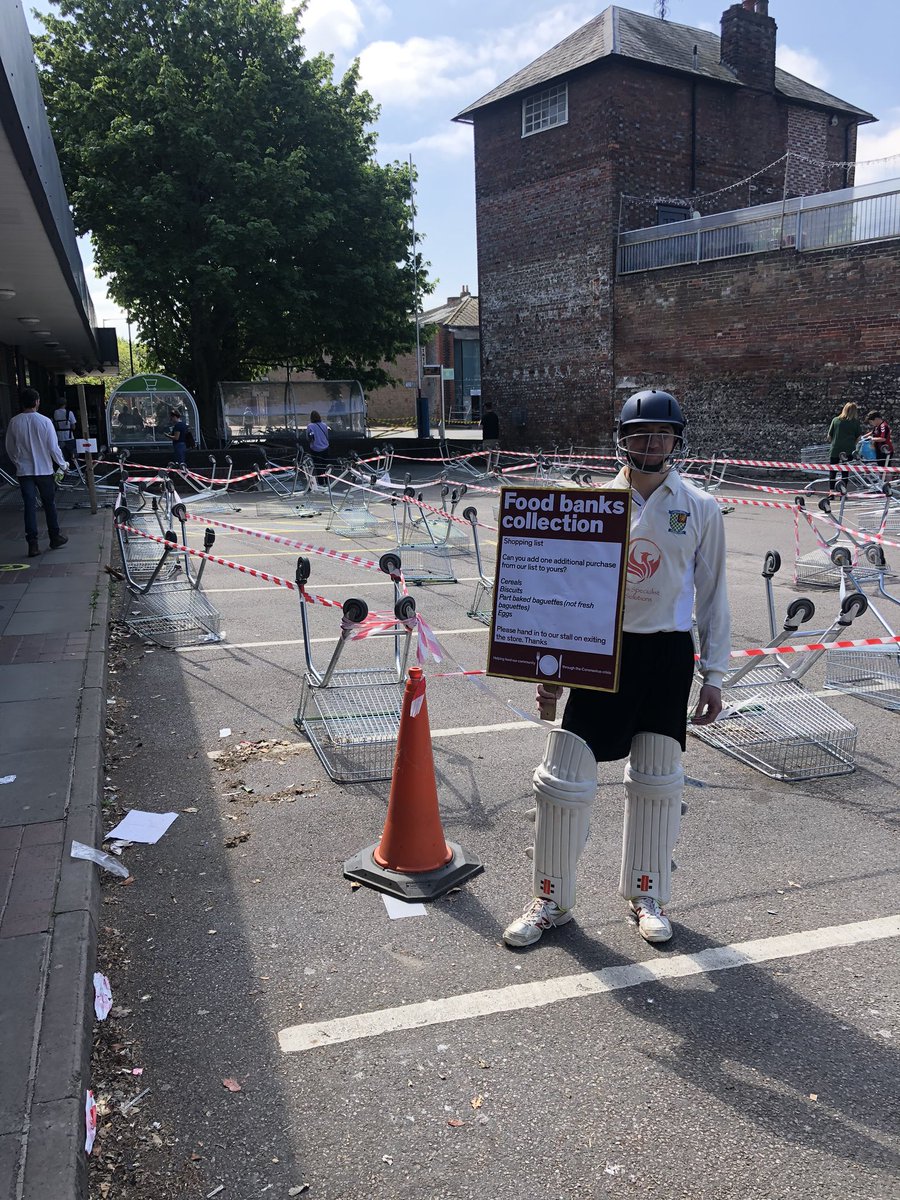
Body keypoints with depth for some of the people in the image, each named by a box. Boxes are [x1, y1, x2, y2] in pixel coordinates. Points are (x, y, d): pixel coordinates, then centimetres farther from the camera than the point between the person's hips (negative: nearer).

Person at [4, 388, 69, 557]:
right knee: (49, 505, 13)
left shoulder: (14, 422, -4)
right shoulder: (44, 421, -12)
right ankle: (55, 538, 23)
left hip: (24, 471, 2)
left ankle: (33, 544, -1)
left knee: (29, 506, 3)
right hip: (44, 470, -2)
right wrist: (62, 465, 5)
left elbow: (10, 448, 5)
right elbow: (53, 447, -10)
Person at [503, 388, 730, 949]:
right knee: (563, 781, -1)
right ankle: (552, 900, 20)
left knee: (657, 782, 12)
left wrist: (714, 676, 3)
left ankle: (647, 894, 34)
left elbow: (712, 595, 5)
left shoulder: (701, 509, 1)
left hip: (668, 655, 0)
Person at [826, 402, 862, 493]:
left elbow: (829, 436, 3)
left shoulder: (836, 420, 2)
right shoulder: (856, 422, 1)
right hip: (849, 450, 0)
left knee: (832, 471, 6)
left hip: (835, 450, 0)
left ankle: (831, 490, -6)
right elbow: (858, 438, 0)